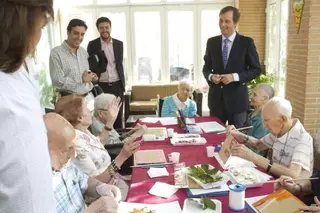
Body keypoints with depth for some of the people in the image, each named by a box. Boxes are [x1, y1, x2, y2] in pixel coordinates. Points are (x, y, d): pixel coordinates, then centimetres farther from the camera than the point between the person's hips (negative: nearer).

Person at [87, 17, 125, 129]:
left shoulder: (119, 44, 6)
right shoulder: (92, 45, 0)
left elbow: (120, 64, 12)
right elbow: (90, 66, 3)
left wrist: (122, 84, 10)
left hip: (116, 85, 2)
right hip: (100, 85, -2)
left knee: (118, 115, 8)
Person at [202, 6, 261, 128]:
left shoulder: (246, 42, -4)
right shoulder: (212, 42, 5)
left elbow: (256, 70, -3)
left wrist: (234, 77, -18)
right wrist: (210, 76, -12)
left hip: (237, 98, -2)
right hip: (216, 97, 3)